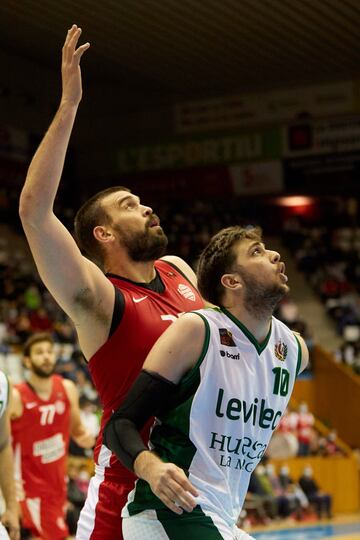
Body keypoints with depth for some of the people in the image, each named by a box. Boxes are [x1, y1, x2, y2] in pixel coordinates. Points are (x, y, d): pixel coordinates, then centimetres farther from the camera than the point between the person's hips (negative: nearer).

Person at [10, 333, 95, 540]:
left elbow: (76, 428, 14)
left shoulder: (68, 389, -1)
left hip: (58, 481, 6)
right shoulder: (16, 397, -17)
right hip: (31, 484, -6)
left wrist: (84, 437, -8)